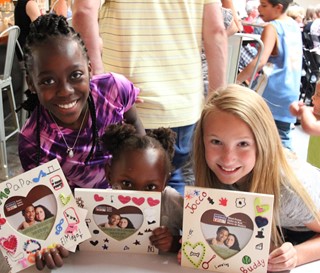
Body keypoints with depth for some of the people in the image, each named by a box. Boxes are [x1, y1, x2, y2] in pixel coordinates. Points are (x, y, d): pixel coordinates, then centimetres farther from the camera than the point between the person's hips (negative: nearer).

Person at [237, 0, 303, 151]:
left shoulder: (271, 28, -13)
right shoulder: (294, 25, 11)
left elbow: (260, 61, -26)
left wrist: (235, 80, -24)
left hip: (271, 93, -8)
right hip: (290, 93, 8)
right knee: (282, 137, 13)